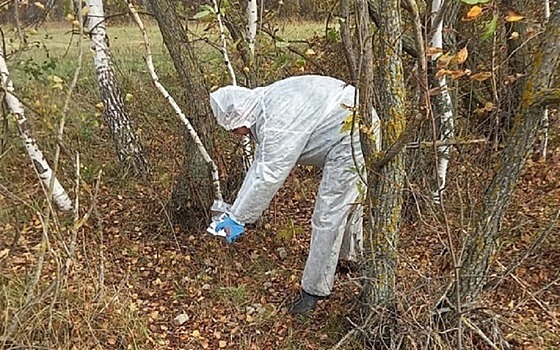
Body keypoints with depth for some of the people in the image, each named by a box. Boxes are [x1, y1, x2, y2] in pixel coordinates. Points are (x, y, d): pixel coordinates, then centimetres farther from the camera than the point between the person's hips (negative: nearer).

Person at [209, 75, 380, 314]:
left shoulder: (278, 119, -27)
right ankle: (352, 255, 51)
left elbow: (269, 177, -27)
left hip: (351, 139, -11)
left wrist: (238, 219, -17)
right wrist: (235, 212, 10)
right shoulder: (264, 108, 6)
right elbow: (259, 166, 10)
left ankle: (315, 289, 8)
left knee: (328, 216, -6)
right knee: (349, 200, 28)